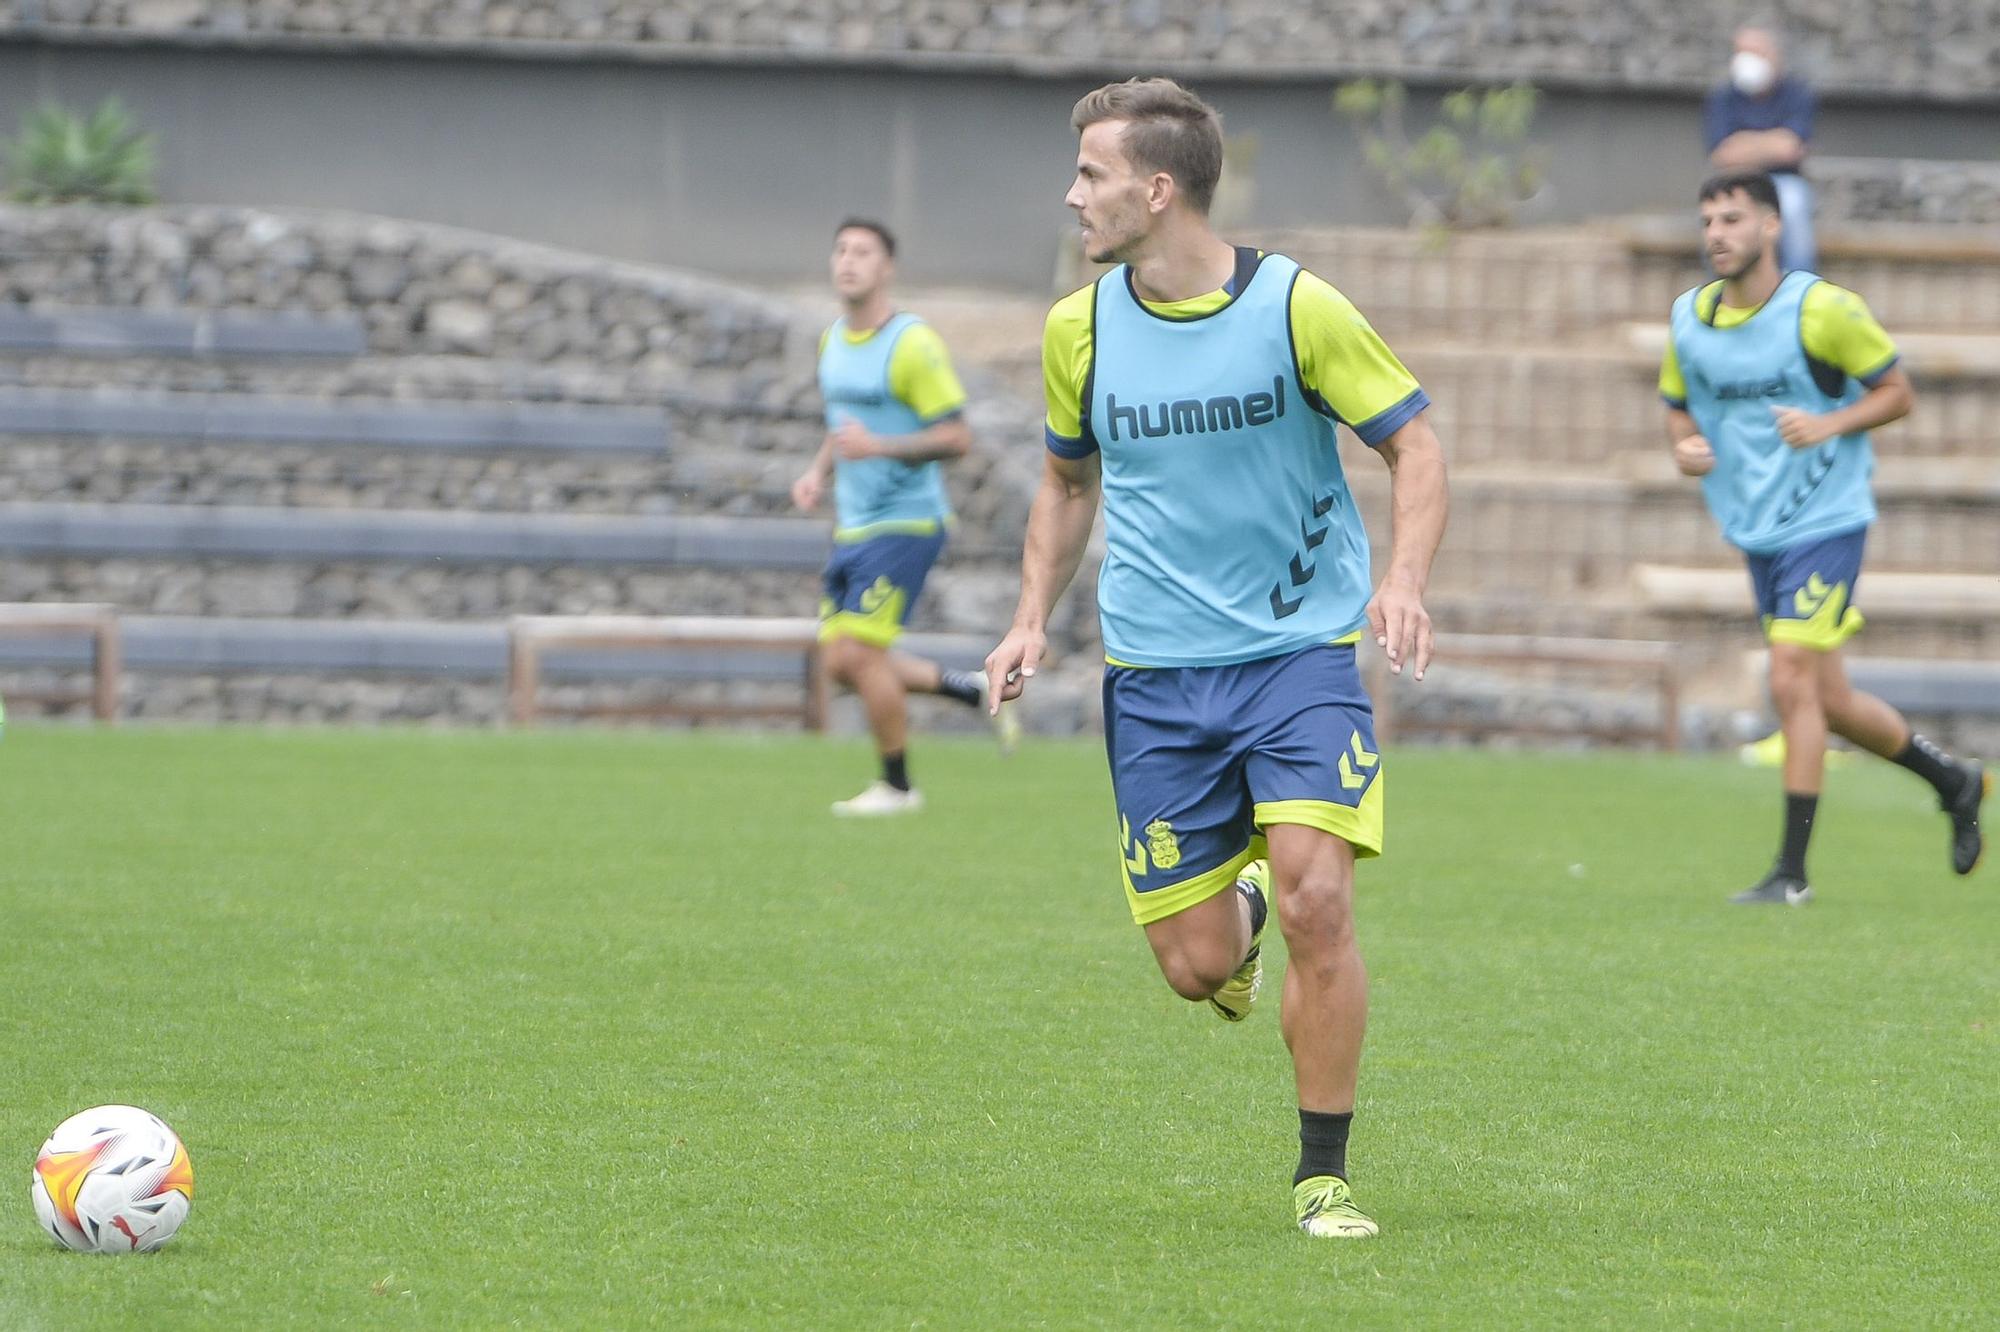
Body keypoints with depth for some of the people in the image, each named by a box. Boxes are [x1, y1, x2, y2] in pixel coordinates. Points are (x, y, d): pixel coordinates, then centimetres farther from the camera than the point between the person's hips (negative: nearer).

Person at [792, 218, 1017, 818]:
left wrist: (878, 447, -28)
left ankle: (897, 785, 4)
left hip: (905, 523, -8)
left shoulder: (913, 344, -14)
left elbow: (956, 437, -16)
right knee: (843, 663, 6)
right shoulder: (832, 341, 12)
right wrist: (819, 472, 8)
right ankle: (974, 689, 22)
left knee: (859, 652, -12)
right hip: (853, 526, 8)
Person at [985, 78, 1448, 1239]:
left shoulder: (1297, 308, -9)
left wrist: (1406, 579, -20)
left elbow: (1415, 444, -2)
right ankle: (1239, 915, 38)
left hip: (1301, 652, -3)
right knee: (1196, 966, -2)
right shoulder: (1081, 329, 3)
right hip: (1155, 675, 3)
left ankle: (1324, 1177, -4)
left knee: (1317, 902, -20)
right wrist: (1034, 620, 8)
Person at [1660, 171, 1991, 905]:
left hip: (1824, 521, -6)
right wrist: (1685, 445, -6)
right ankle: (1955, 780, 35)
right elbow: (1678, 405, 17)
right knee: (1828, 702, 12)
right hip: (1754, 533, 6)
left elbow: (1896, 392, -4)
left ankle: (1791, 870, -9)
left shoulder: (1823, 309, -12)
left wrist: (1830, 425, -21)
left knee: (1792, 683, -15)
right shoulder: (1688, 318, 3)